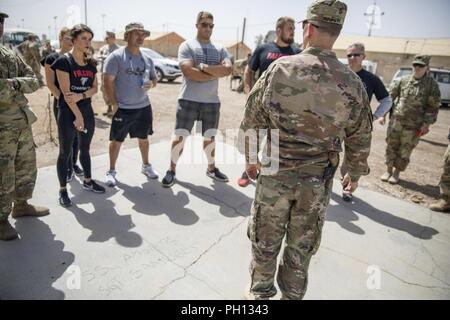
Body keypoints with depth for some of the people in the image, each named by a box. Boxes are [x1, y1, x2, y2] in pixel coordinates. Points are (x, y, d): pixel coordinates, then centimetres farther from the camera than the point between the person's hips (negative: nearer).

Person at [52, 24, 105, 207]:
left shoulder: (91, 63, 9)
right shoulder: (64, 61, -10)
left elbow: (95, 88, 5)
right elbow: (66, 92, -15)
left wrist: (81, 96, -15)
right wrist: (78, 115, -16)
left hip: (87, 111, 6)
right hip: (68, 113, -5)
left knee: (85, 149, 17)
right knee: (65, 152, 3)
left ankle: (88, 181, 32)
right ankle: (62, 190, 14)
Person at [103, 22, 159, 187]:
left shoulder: (147, 58, 8)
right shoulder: (116, 56, -9)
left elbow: (154, 78, 17)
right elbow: (108, 81, -11)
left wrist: (152, 84, -7)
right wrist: (114, 103, -13)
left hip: (144, 106, 5)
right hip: (123, 108, -5)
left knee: (144, 138, 17)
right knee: (117, 140, 6)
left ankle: (146, 165, 35)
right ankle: (111, 171, 21)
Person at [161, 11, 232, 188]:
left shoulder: (220, 49, 9)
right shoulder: (187, 46, -2)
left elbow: (228, 69, -9)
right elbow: (189, 72, -18)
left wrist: (204, 67, -17)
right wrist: (216, 73, -11)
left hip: (212, 102, 4)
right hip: (189, 100, -3)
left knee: (210, 137, 15)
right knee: (180, 137, 1)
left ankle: (211, 168, 32)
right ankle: (172, 171, 16)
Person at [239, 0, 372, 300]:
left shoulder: (279, 69, -10)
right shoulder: (353, 84, -5)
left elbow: (251, 121, -4)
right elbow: (360, 140, 4)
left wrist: (250, 157, 12)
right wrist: (355, 173, 21)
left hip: (275, 173, -1)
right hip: (318, 181, 2)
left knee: (265, 239, 19)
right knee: (301, 246, 19)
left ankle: (261, 291, 39)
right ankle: (292, 295, 38)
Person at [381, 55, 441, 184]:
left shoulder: (431, 84, -2)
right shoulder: (403, 80, 4)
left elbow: (433, 107, -1)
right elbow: (390, 96, 8)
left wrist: (426, 123, -8)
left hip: (413, 125, -2)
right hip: (396, 121, 2)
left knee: (404, 151, 6)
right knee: (391, 147, 8)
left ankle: (396, 173, 22)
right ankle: (389, 170, 23)